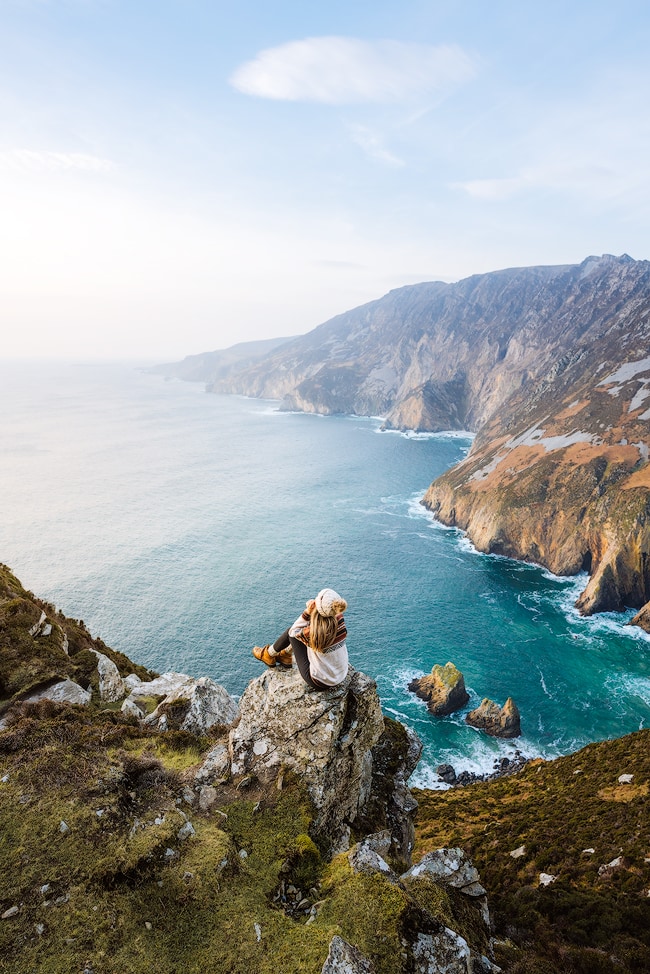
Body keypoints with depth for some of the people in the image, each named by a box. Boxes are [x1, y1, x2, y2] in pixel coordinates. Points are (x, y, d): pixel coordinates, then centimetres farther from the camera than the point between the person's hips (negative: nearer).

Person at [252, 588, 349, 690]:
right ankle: (286, 654, 43)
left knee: (291, 632, 7)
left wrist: (307, 613, -19)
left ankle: (269, 654, 36)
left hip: (320, 683, -5)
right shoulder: (339, 618, -17)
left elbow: (293, 632, -9)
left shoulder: (314, 632, -33)